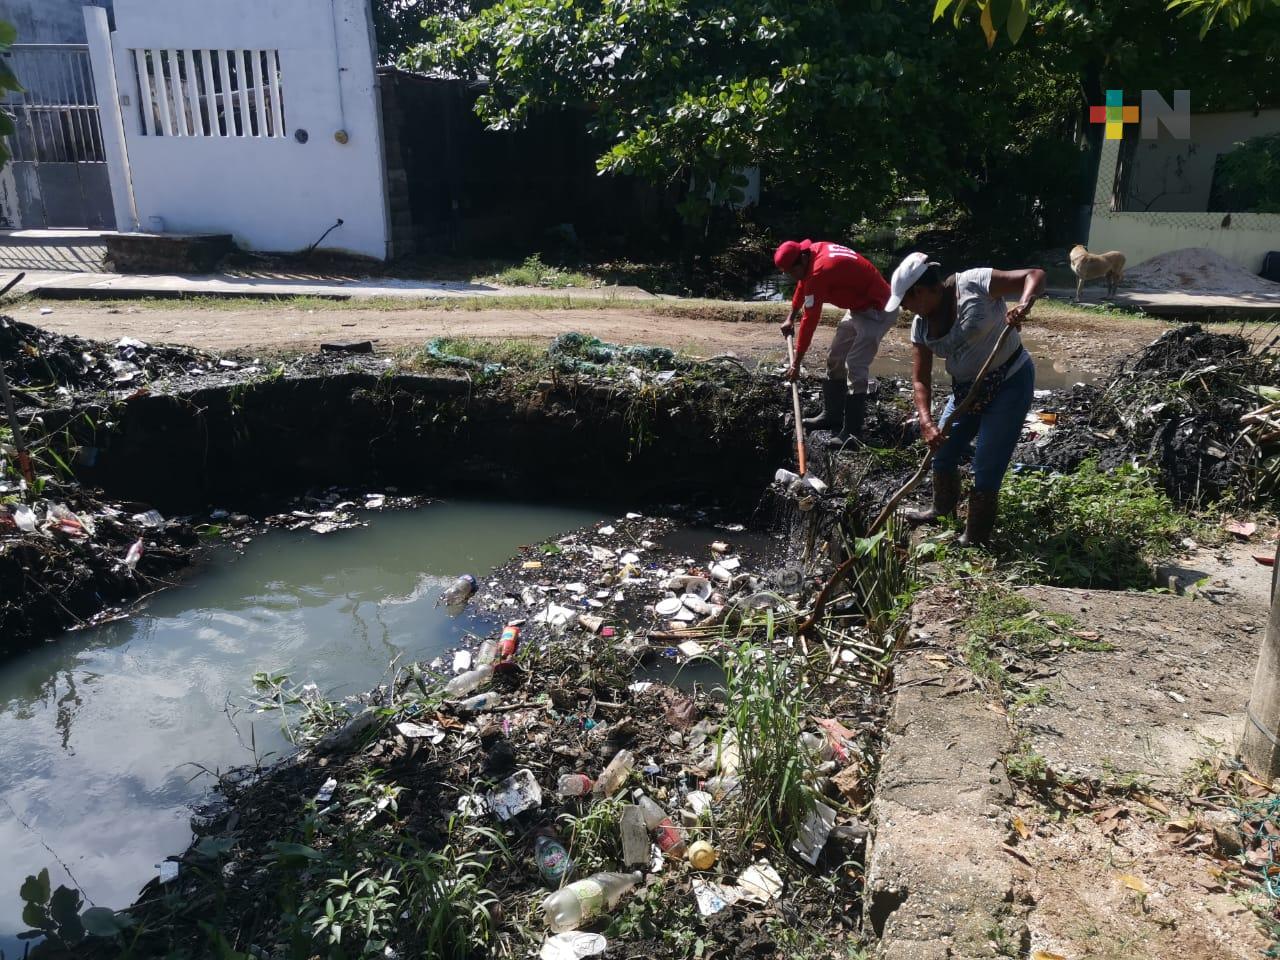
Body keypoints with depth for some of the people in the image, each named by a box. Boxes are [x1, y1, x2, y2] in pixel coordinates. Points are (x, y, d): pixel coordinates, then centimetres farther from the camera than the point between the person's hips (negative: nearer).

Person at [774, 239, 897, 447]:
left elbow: (810, 321, -24)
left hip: (877, 310, -10)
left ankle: (852, 433, -15)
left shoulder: (819, 271, -28)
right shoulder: (815, 251, -2)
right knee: (835, 359, 14)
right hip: (859, 306, 10)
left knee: (855, 367, -17)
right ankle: (832, 415, 23)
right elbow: (803, 284, 19)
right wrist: (790, 318, 27)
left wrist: (796, 363, -17)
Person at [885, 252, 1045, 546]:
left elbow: (1035, 274, -20)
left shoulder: (974, 284, -22)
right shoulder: (921, 325, -3)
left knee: (985, 469, -6)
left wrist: (1023, 305, -41)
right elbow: (921, 379, -5)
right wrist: (927, 422, -19)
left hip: (1010, 382, -7)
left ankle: (975, 539, 11)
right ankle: (943, 508, 42)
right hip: (966, 388, 7)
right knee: (942, 453, 15)